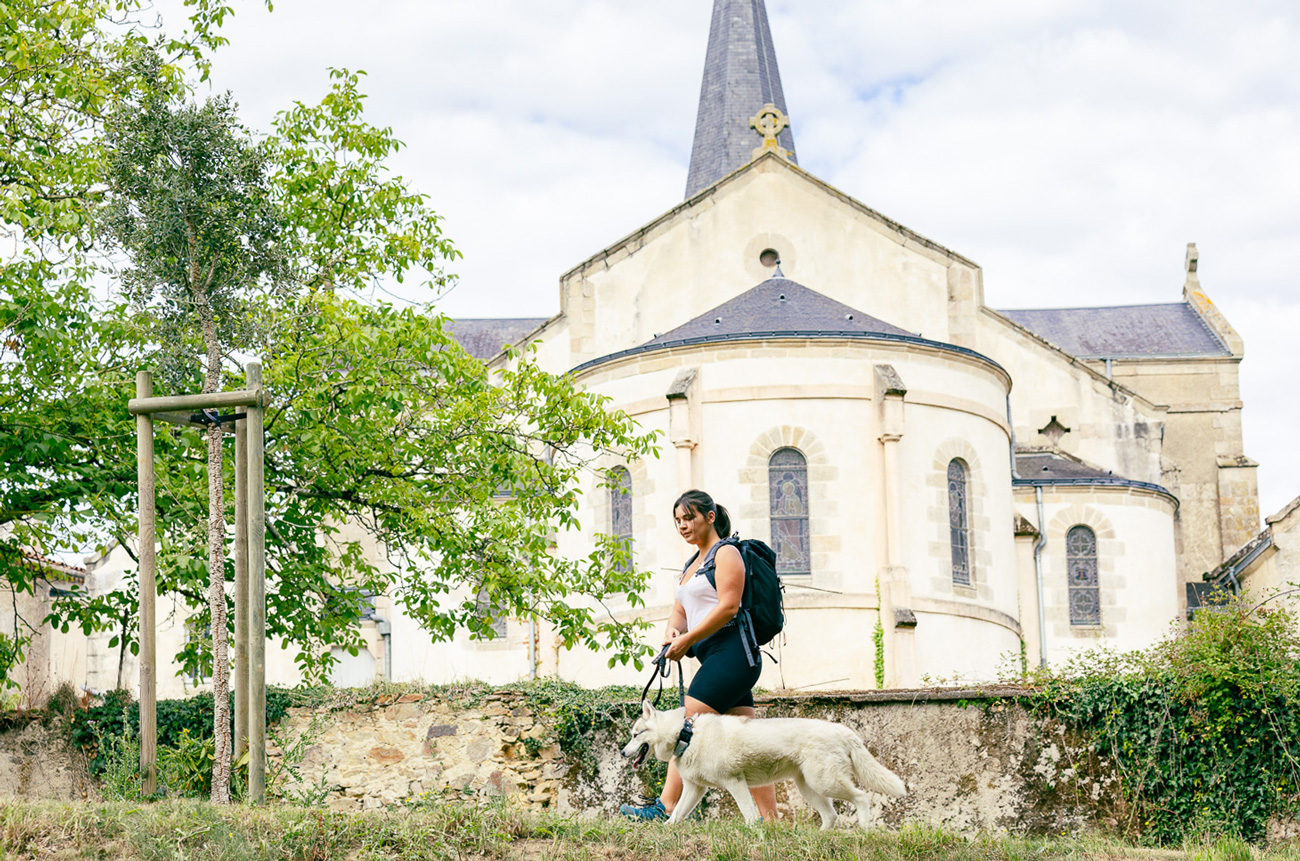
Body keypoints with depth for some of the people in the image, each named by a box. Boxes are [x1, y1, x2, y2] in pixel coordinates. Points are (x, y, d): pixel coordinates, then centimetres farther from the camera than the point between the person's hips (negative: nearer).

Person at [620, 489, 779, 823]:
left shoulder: (726, 553, -4)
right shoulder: (693, 564, 24)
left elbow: (728, 606, -15)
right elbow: (680, 610, 20)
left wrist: (688, 640, -14)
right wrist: (672, 631, -3)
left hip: (730, 652, -9)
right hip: (717, 658, 9)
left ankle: (665, 808, -16)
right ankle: (770, 819, 1)